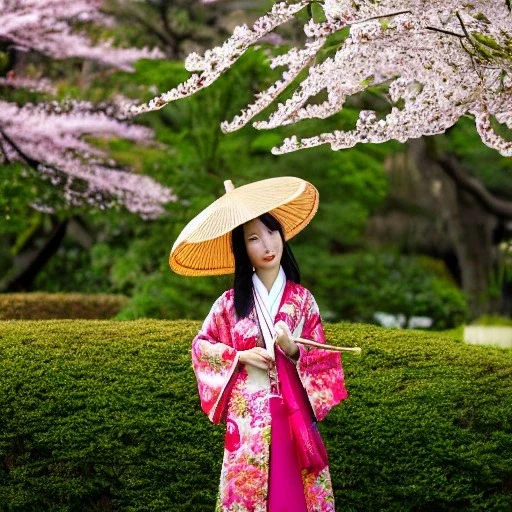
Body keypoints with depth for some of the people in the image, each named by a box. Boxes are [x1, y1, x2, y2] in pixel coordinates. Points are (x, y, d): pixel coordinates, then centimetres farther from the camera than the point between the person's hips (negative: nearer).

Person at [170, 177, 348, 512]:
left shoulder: (302, 298, 3)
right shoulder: (230, 302, 2)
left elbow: (321, 357, 3)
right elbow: (201, 347, 9)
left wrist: (293, 350, -16)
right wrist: (239, 356, -6)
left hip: (293, 413, 0)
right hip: (247, 415, 0)